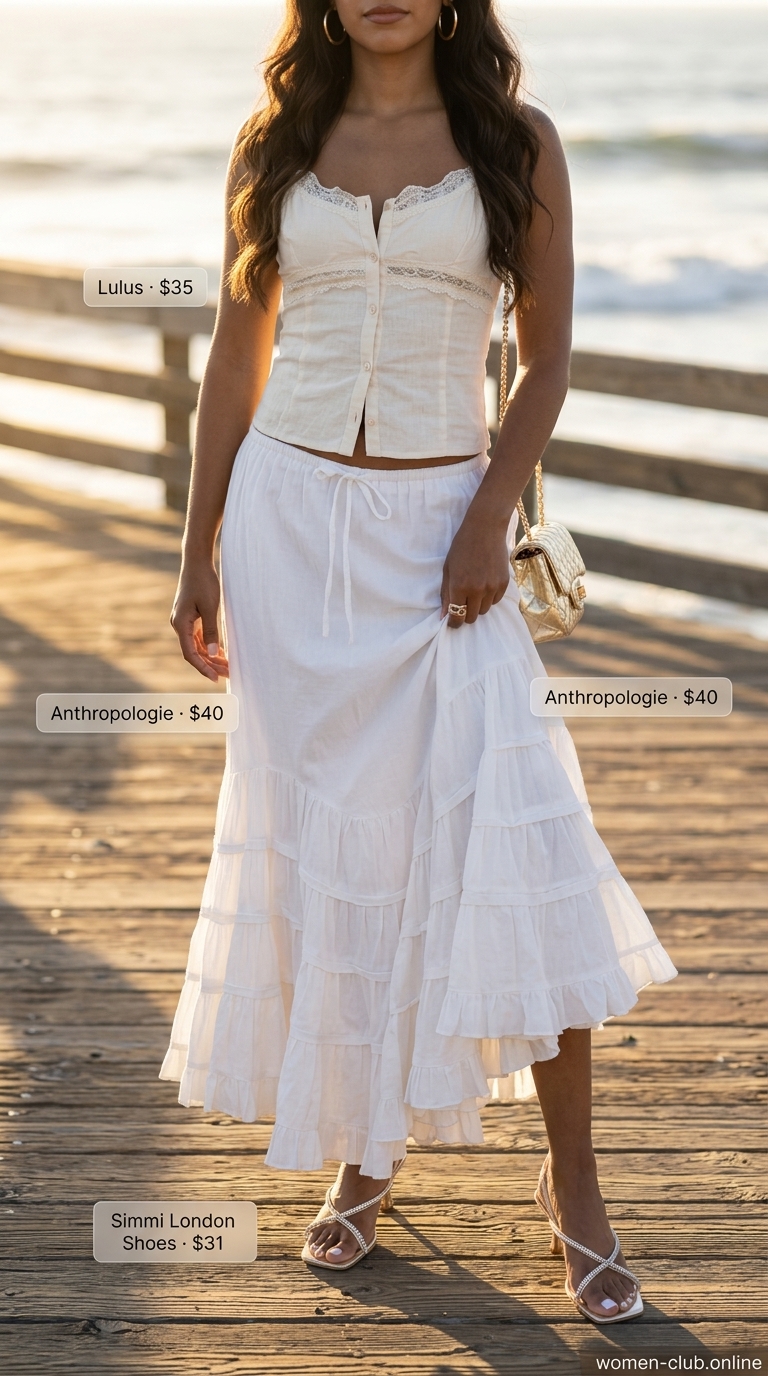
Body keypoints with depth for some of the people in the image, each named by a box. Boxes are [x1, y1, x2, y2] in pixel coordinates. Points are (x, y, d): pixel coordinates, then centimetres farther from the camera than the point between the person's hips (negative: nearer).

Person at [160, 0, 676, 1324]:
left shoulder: (514, 142, 2)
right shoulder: (275, 143, 7)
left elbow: (546, 354, 2)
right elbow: (236, 356, 10)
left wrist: (494, 516, -11)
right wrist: (198, 552, 8)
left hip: (437, 519, -2)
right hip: (289, 516, 2)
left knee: (519, 832, -10)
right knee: (322, 841, 4)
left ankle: (573, 1184, 2)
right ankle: (362, 1149, 20)